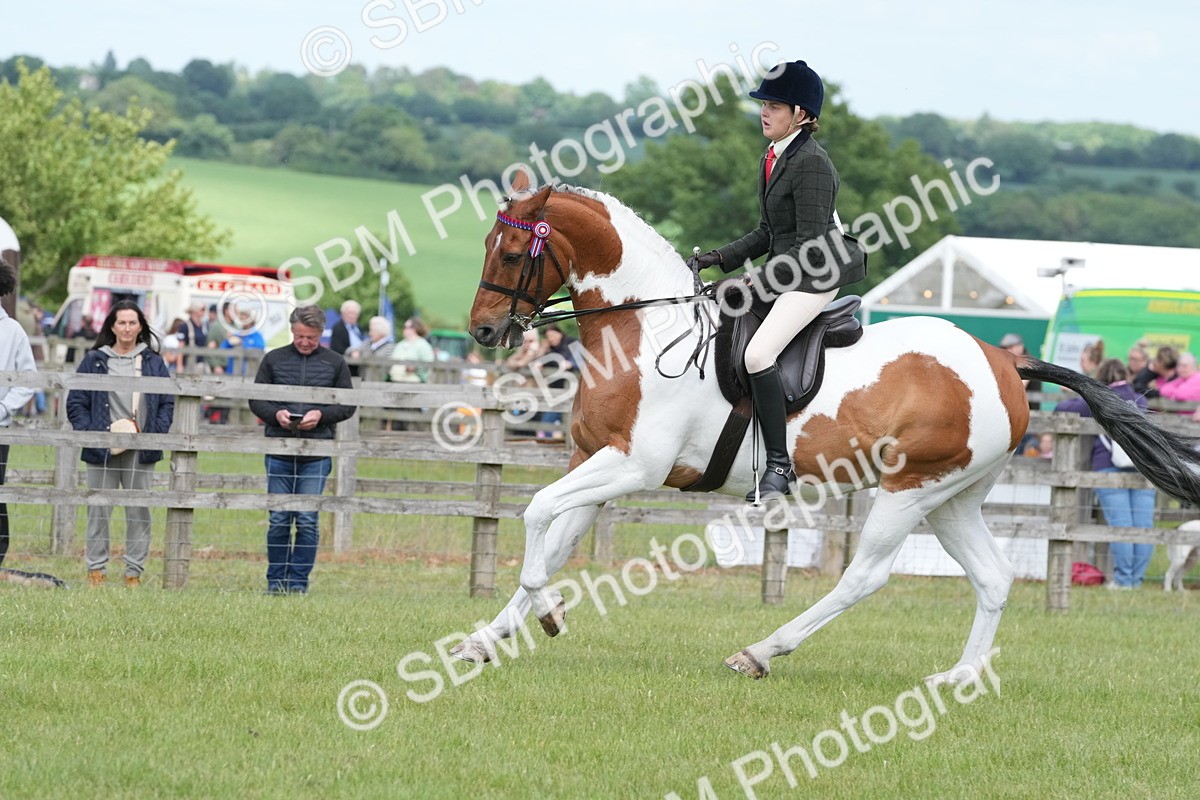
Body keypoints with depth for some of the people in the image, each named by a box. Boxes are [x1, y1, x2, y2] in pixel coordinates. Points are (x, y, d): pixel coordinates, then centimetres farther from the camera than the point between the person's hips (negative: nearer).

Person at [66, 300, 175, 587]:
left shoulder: (153, 363, 11)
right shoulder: (94, 361, 6)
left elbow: (167, 403, 12)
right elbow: (76, 402, 5)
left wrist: (155, 433, -3)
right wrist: (90, 433, -8)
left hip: (141, 453, 1)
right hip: (102, 450, -1)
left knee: (139, 512, 1)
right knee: (99, 511, 0)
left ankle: (134, 572, 6)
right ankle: (95, 570, 5)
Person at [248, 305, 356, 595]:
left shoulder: (335, 363, 6)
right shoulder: (274, 359, 7)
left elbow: (347, 406, 7)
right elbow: (256, 400, 9)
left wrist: (321, 415, -11)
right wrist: (276, 414, -11)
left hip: (316, 456, -1)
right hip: (279, 451, 1)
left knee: (307, 521, -2)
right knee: (279, 521, 4)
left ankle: (298, 581, 4)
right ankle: (276, 581, 12)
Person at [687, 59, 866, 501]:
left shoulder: (811, 163, -17)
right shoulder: (772, 157, 12)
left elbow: (811, 245, -21)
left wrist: (764, 279, -22)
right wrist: (718, 258, 8)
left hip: (815, 276, -11)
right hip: (784, 273, 11)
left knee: (758, 353, -27)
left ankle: (779, 465, -24)